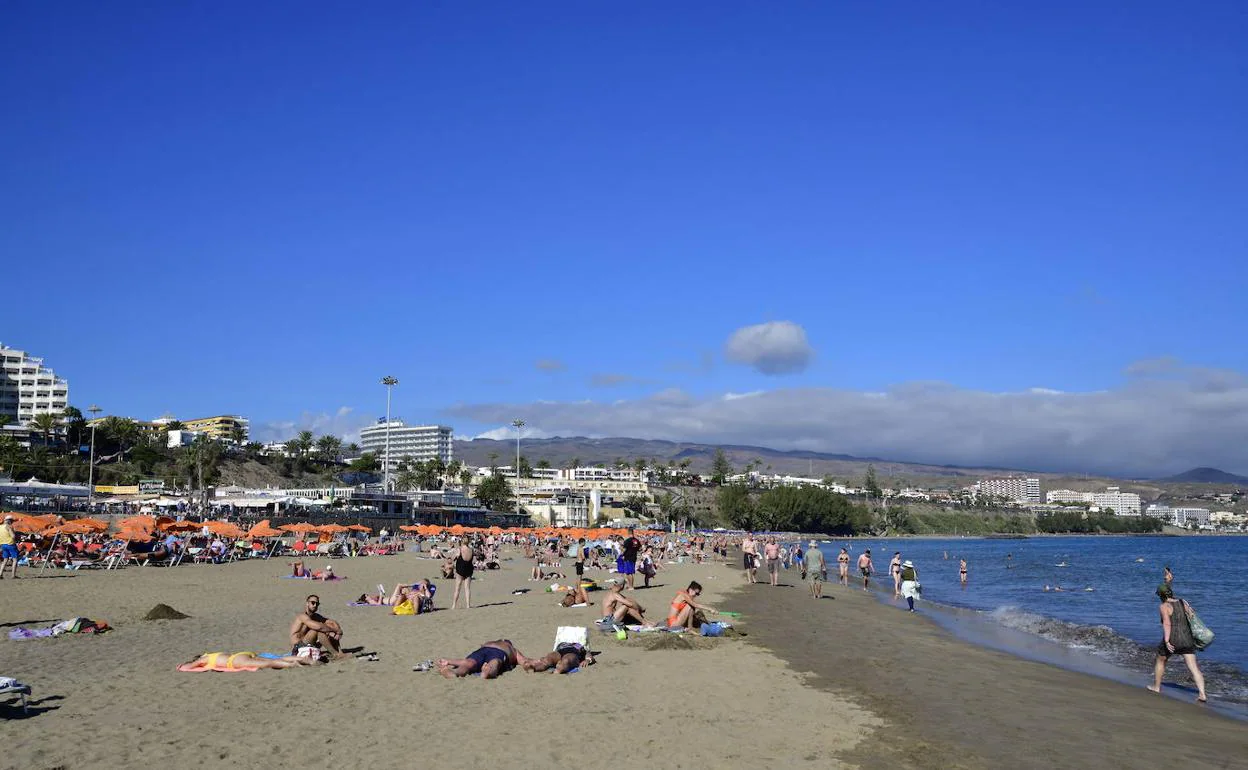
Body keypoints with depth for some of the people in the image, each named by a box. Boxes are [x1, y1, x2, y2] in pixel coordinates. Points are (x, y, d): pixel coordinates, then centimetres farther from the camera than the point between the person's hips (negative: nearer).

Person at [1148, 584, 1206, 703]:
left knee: (1160, 661, 20)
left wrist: (1166, 641, -24)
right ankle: (1202, 694, -15)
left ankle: (1156, 687, 33)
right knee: (1193, 667, 0)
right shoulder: (1183, 603, 9)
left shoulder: (1164, 607, -8)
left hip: (1172, 640, -4)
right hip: (1187, 639, 4)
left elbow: (1167, 623, -20)